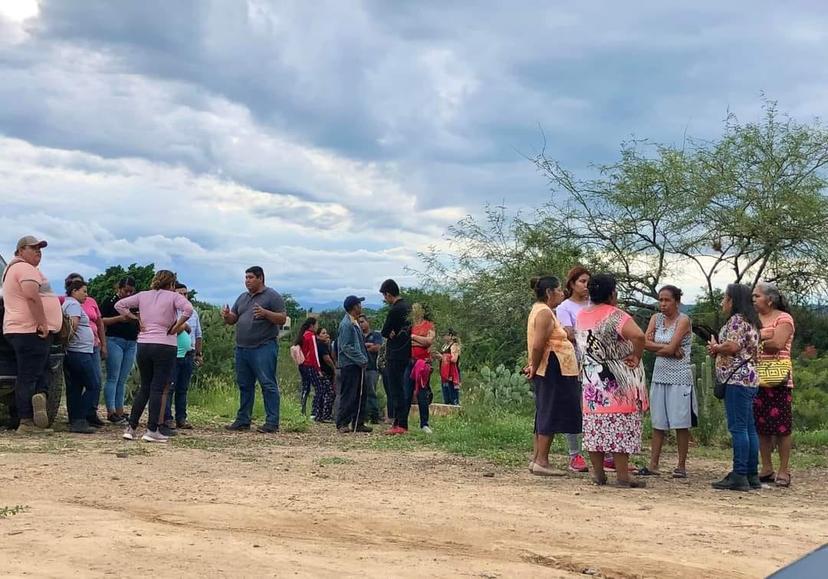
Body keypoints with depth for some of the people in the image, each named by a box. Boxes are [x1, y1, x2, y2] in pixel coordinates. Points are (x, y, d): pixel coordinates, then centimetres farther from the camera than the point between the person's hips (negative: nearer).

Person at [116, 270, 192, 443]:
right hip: (165, 346, -5)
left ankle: (131, 428, 12)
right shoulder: (173, 296, -2)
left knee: (144, 388, 15)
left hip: (143, 346, 5)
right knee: (158, 389, -2)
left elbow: (119, 305, 10)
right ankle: (152, 431, -4)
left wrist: (136, 319, 10)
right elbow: (188, 309, -20)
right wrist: (176, 327, -10)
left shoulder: (143, 295, 11)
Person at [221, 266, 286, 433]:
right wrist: (227, 316, -3)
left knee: (268, 384, -8)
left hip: (264, 348, -7)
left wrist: (265, 313, -24)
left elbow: (282, 319, -8)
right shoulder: (242, 298, 19)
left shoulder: (272, 296, -1)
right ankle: (243, 421, 18)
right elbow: (232, 320, 21)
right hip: (242, 348, 7)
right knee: (244, 385, 11)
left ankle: (272, 423, -8)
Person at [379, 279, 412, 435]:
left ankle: (401, 425, -6)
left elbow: (384, 333, -12)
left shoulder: (394, 310, -18)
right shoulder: (406, 306, 11)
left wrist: (390, 333, 7)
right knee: (398, 389, 14)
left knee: (396, 390, -6)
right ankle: (398, 421, 19)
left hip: (395, 355, -9)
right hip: (405, 353, 9)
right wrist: (393, 333, -2)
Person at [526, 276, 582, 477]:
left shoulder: (540, 311, 19)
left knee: (545, 415, 12)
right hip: (553, 369, -11)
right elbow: (538, 345, -22)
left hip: (552, 371, 11)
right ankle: (542, 462, -8)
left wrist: (534, 366, 12)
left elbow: (537, 345, 21)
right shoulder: (545, 312, -14)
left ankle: (537, 459, 16)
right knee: (550, 414, -8)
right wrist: (535, 367, -11)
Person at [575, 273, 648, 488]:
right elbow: (638, 335, -29)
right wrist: (636, 356, -15)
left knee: (595, 425, 10)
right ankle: (622, 475, -1)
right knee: (620, 427, -2)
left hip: (590, 380, 6)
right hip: (617, 381, -6)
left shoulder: (581, 316, 6)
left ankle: (598, 473, 15)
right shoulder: (615, 315, -16)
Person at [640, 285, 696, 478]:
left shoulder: (683, 320, -6)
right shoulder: (656, 318, 9)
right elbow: (645, 343, -5)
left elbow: (671, 348, -16)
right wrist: (669, 349, -13)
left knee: (681, 423, -1)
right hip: (659, 375, 5)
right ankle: (653, 465, 7)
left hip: (679, 377, -5)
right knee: (658, 422, 6)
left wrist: (656, 348, -1)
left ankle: (681, 466, 4)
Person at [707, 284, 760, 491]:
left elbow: (732, 347, -20)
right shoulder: (750, 321, 21)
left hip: (737, 379, -10)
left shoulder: (736, 320, -9)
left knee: (738, 428, -10)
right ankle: (752, 475, 14)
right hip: (750, 378, 10)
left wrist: (715, 347, -2)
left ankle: (739, 476, -11)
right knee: (749, 428, 10)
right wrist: (718, 350, 10)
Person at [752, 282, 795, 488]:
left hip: (778, 379, -6)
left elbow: (776, 345, -16)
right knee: (761, 426, 6)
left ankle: (783, 470, 2)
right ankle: (767, 469, 13)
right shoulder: (755, 319, 16)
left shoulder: (784, 319, -3)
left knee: (782, 426, -3)